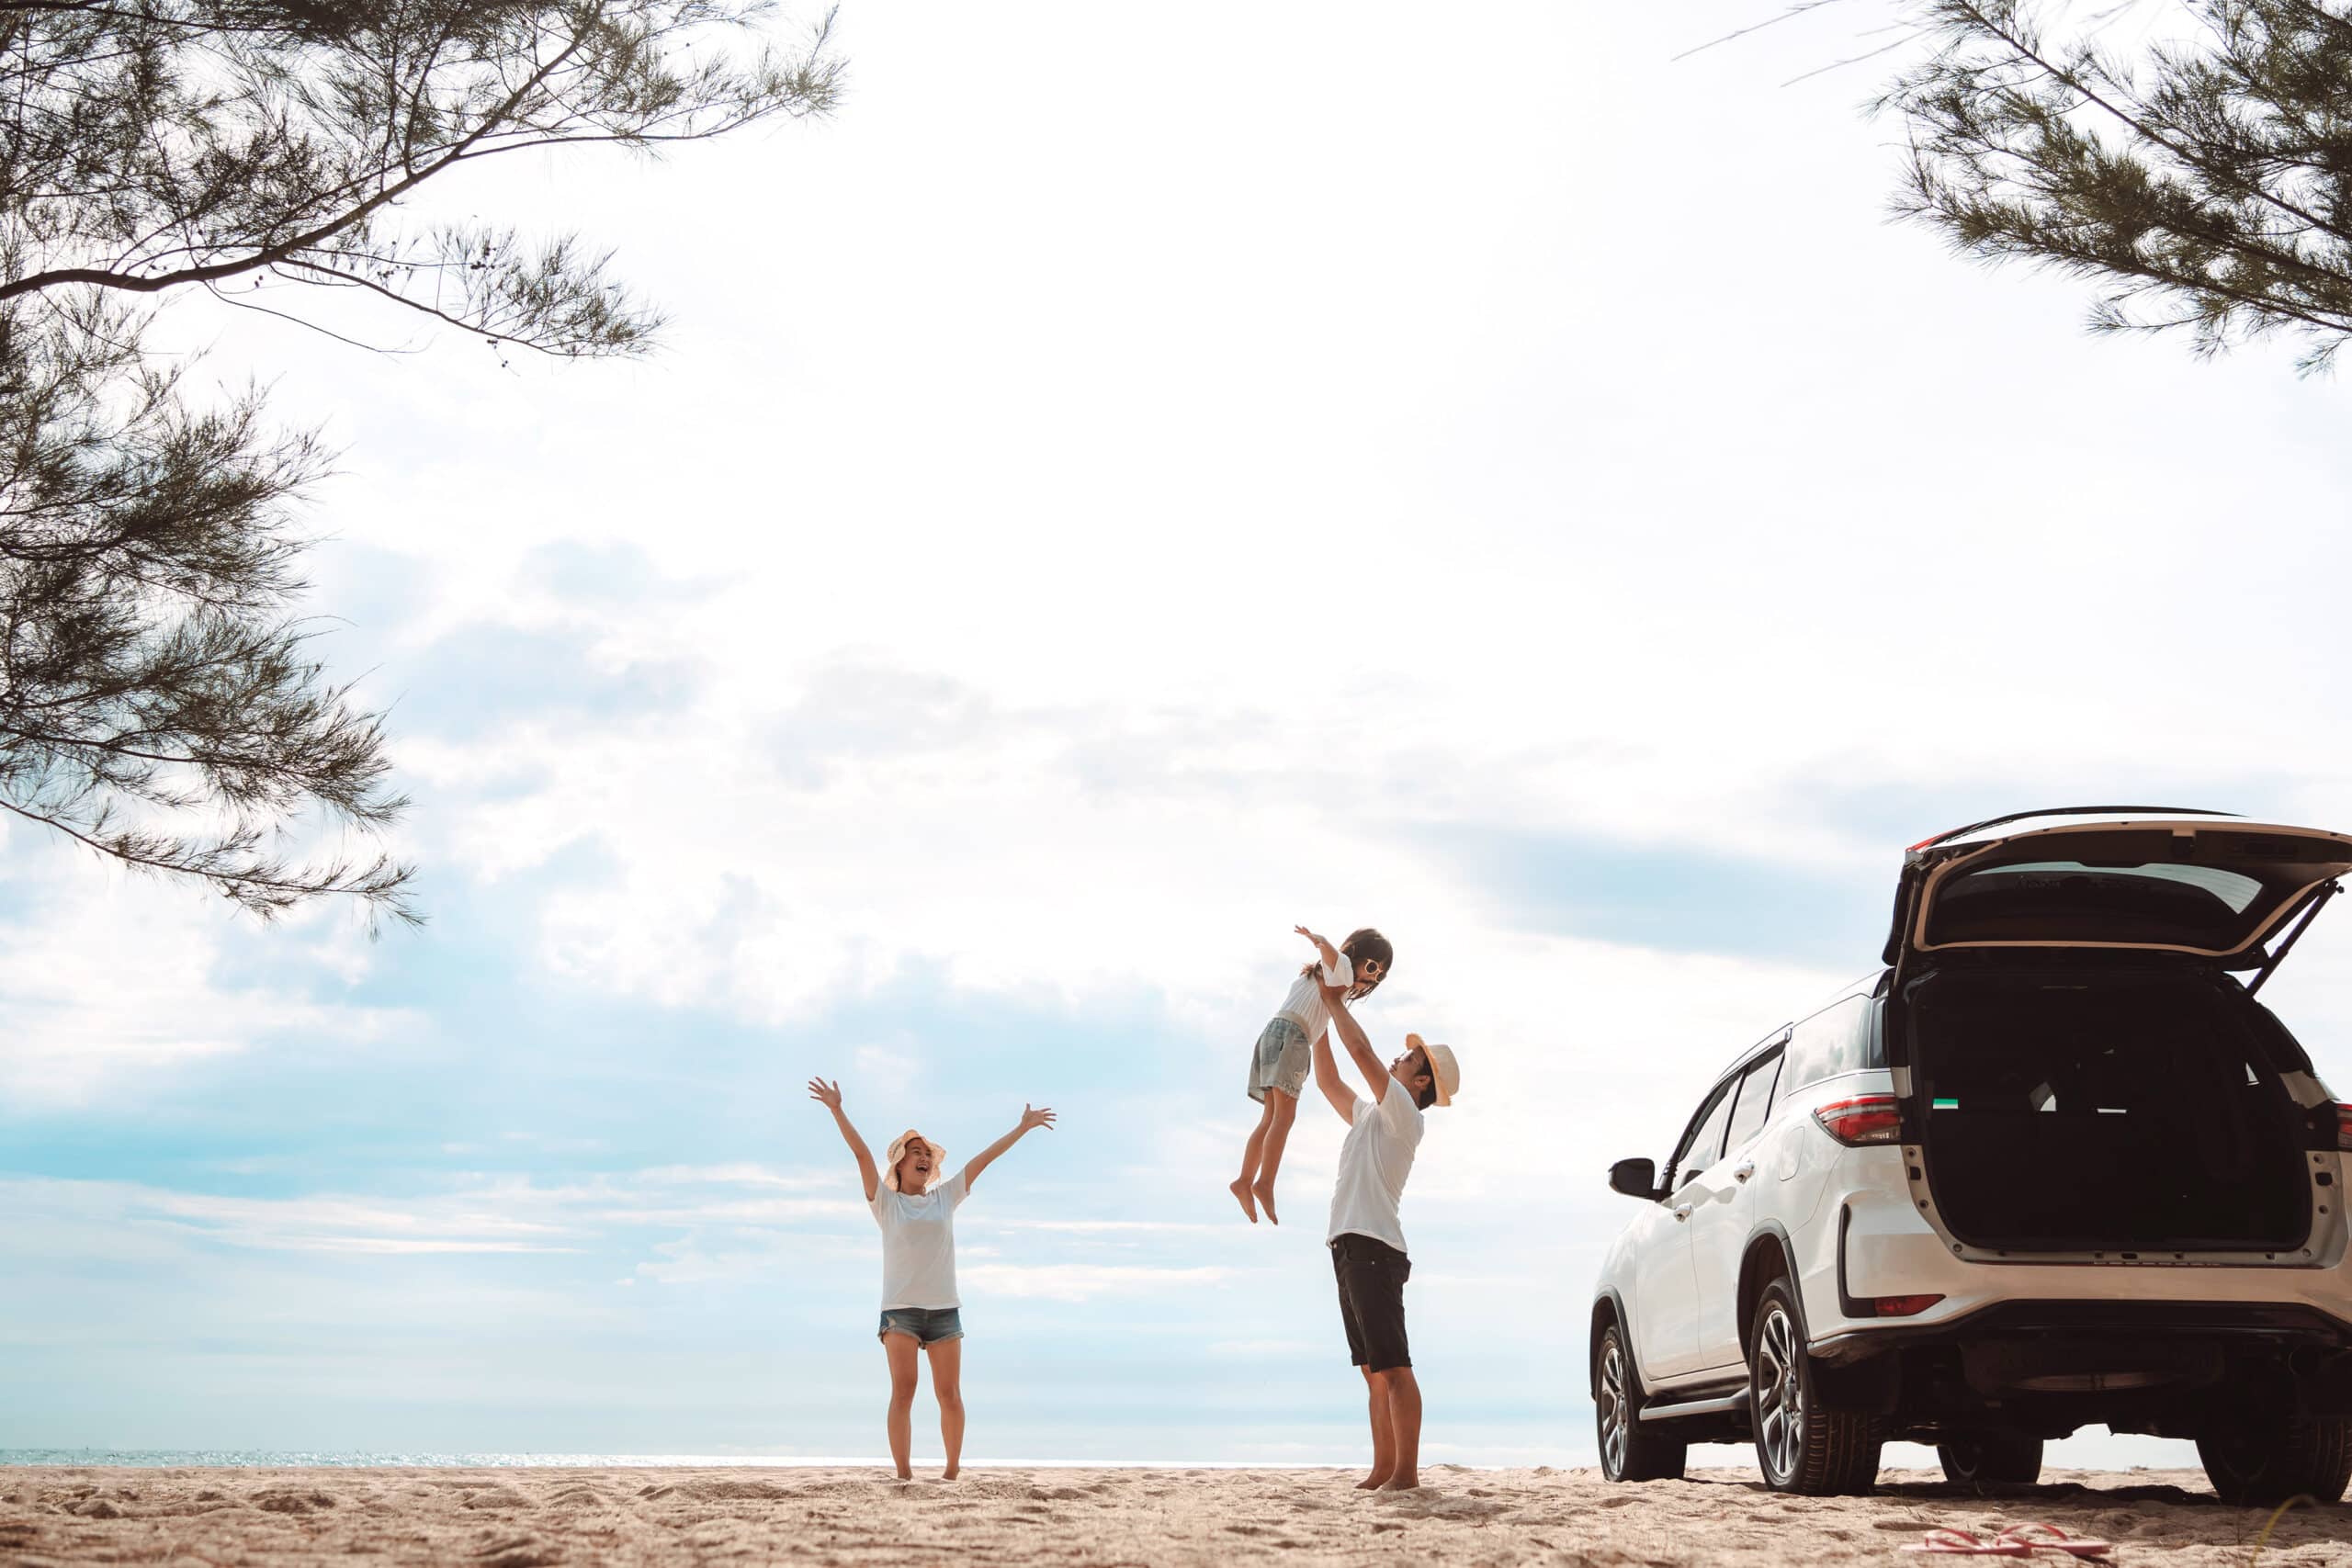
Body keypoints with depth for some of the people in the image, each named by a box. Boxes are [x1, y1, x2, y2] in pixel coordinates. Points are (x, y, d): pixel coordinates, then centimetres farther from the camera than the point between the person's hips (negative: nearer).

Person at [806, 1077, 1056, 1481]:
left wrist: (1023, 1127, 17)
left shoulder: (945, 1197, 14)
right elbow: (861, 1153, -2)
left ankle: (952, 1471, 9)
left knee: (949, 1395, -1)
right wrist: (836, 1110, -11)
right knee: (903, 1390, -12)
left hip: (944, 1309, 3)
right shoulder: (885, 1202, 7)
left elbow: (983, 1159, 14)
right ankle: (904, 1474, -13)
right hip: (900, 1308, -3)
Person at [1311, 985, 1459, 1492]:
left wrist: (1337, 1004, 1)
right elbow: (1328, 1081, 31)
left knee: (1393, 1367, -13)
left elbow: (1361, 1051, -11)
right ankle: (1383, 1469, 8)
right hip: (1350, 1248, 10)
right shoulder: (1368, 1117, 23)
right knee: (1374, 1372, 8)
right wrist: (1320, 1019, 26)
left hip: (1374, 1247, -10)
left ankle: (1407, 1472, -17)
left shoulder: (1402, 1115, -3)